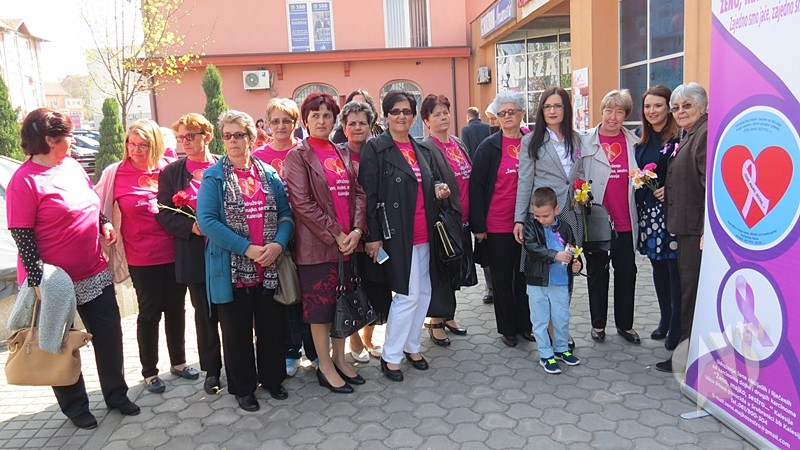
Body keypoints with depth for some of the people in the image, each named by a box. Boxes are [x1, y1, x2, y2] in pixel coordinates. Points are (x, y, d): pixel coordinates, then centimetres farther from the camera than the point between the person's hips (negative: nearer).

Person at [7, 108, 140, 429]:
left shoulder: (71, 165, 4)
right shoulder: (25, 180, -17)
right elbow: (22, 237, -18)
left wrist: (104, 223, 1)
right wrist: (38, 281, -20)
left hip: (95, 274, 7)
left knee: (109, 335, 14)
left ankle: (116, 394, 32)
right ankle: (75, 407, 30)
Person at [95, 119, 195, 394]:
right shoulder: (115, 174, -4)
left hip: (175, 254, 2)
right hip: (142, 258, -2)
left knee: (176, 308, 15)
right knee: (149, 312, 9)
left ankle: (178, 362, 34)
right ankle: (149, 372, 26)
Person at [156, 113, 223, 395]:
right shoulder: (171, 173, 6)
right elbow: (164, 215, 2)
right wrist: (192, 227, -14)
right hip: (195, 254, 1)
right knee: (205, 313, 11)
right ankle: (211, 369, 25)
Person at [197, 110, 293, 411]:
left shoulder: (269, 174, 7)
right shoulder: (214, 176, -2)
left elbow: (286, 214, 4)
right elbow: (206, 220, -13)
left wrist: (278, 244, -15)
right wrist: (247, 248, -19)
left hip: (269, 267, 3)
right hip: (232, 268, -3)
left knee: (271, 326, 12)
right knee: (237, 330, 9)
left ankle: (272, 378, 32)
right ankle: (243, 388, 26)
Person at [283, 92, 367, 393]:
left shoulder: (343, 154, 13)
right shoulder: (298, 156, -4)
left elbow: (357, 193, 9)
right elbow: (302, 202, -13)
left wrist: (357, 229, -7)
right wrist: (335, 234, -15)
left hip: (348, 242, 6)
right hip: (317, 244, -5)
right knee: (320, 306, 3)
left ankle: (339, 359, 29)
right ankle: (325, 367, 17)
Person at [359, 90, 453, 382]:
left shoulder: (421, 149, 14)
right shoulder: (375, 149, -6)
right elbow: (369, 195, -11)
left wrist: (438, 191, 1)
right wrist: (373, 237, -14)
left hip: (423, 234, 7)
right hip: (397, 234, -7)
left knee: (424, 293, 12)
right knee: (408, 295, -6)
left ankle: (412, 345, 30)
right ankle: (390, 356, 10)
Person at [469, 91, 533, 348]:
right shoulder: (489, 146, -5)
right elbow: (476, 186, -7)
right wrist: (477, 225, -11)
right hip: (497, 226, -2)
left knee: (525, 276, 13)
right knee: (502, 278, 9)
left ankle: (524, 324, 29)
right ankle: (507, 328, 23)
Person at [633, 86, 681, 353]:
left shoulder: (678, 138, -9)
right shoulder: (641, 138, 12)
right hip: (647, 210, 7)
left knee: (674, 268, -3)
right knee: (658, 267, 14)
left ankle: (677, 328, 8)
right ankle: (665, 320, 27)